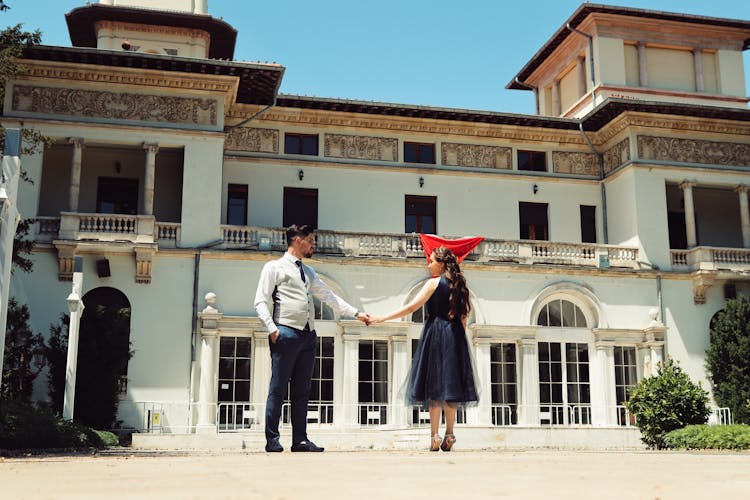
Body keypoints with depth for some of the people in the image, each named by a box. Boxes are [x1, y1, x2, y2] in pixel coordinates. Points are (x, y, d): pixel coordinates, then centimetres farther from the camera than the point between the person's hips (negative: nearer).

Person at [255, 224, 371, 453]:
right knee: (278, 389, -5)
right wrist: (272, 328, -16)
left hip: (308, 335, 7)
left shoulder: (308, 272, 23)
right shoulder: (274, 267, 3)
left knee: (302, 391, 7)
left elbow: (329, 296, 23)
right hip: (286, 333, -7)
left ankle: (300, 440, 10)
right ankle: (272, 440, 0)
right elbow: (261, 301, -3)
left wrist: (356, 313, 17)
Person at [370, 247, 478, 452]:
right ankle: (449, 435, 7)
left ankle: (435, 437, -3)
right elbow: (463, 316, 12)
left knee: (434, 387, -2)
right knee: (450, 385, 7)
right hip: (454, 337, 5)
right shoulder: (459, 285, 11)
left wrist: (383, 318, -9)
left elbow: (412, 307, -12)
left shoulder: (434, 283, -5)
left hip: (435, 334, -5)